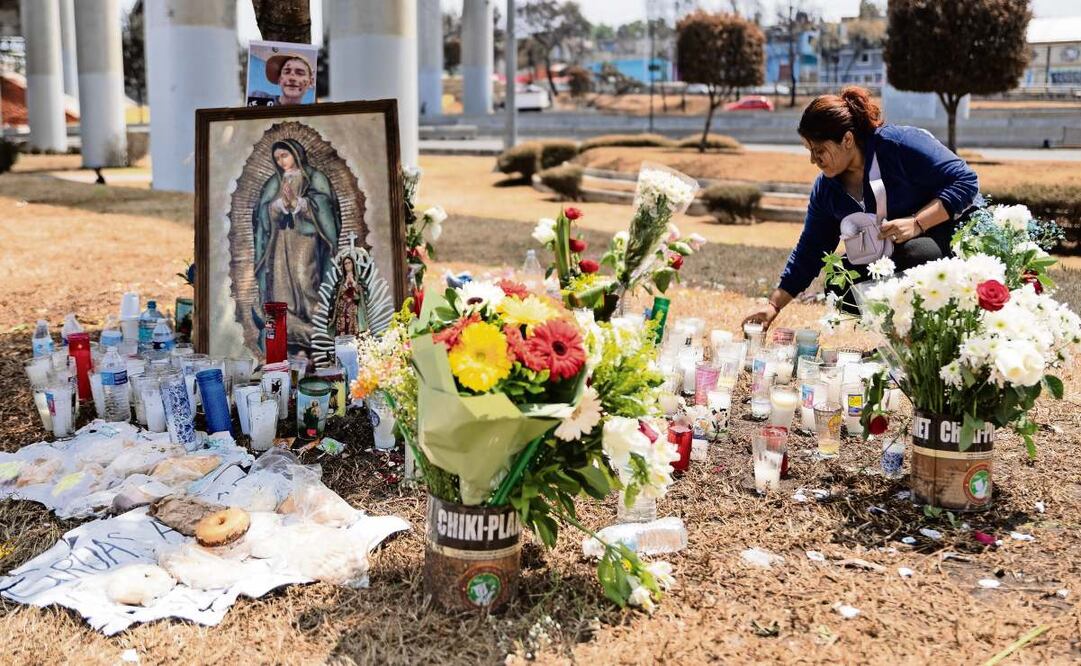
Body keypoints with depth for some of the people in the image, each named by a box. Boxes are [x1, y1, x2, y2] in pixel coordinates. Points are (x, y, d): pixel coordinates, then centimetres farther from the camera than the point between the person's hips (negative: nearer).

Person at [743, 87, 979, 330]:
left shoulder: (902, 143, -21)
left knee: (912, 255, -37)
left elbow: (966, 181, -20)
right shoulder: (826, 188, -1)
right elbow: (809, 251, 5)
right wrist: (774, 304, 0)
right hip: (889, 256, 6)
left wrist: (917, 223, -32)